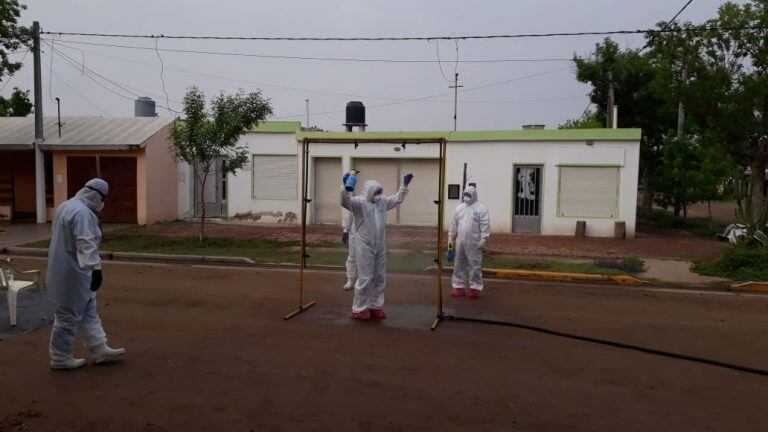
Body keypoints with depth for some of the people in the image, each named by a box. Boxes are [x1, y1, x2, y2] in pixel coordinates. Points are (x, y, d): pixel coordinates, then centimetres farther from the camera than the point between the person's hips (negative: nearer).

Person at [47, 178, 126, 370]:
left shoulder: (66, 206, 13)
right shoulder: (82, 212, -21)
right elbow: (86, 244, -32)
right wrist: (96, 268, -37)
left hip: (64, 269, 11)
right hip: (73, 273, -11)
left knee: (88, 311, 16)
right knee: (69, 316, 2)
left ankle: (99, 350, 22)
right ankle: (60, 358, 14)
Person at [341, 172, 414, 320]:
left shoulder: (383, 201, 9)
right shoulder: (359, 202, -12)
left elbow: (398, 199, 26)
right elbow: (345, 202, -31)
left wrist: (405, 185, 23)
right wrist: (347, 188, -48)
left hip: (380, 248, 7)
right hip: (365, 248, -7)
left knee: (380, 279, 12)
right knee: (365, 279, -4)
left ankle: (375, 306, 25)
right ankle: (359, 309, 8)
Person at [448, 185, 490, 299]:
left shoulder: (481, 209, -3)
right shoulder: (459, 208, 14)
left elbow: (485, 226, -9)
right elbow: (454, 226, 16)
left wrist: (483, 240, -15)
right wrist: (451, 240, 15)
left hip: (474, 244, -5)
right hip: (460, 243, 6)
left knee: (475, 266, -2)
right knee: (459, 266, 10)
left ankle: (475, 288, 6)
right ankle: (459, 287, 19)